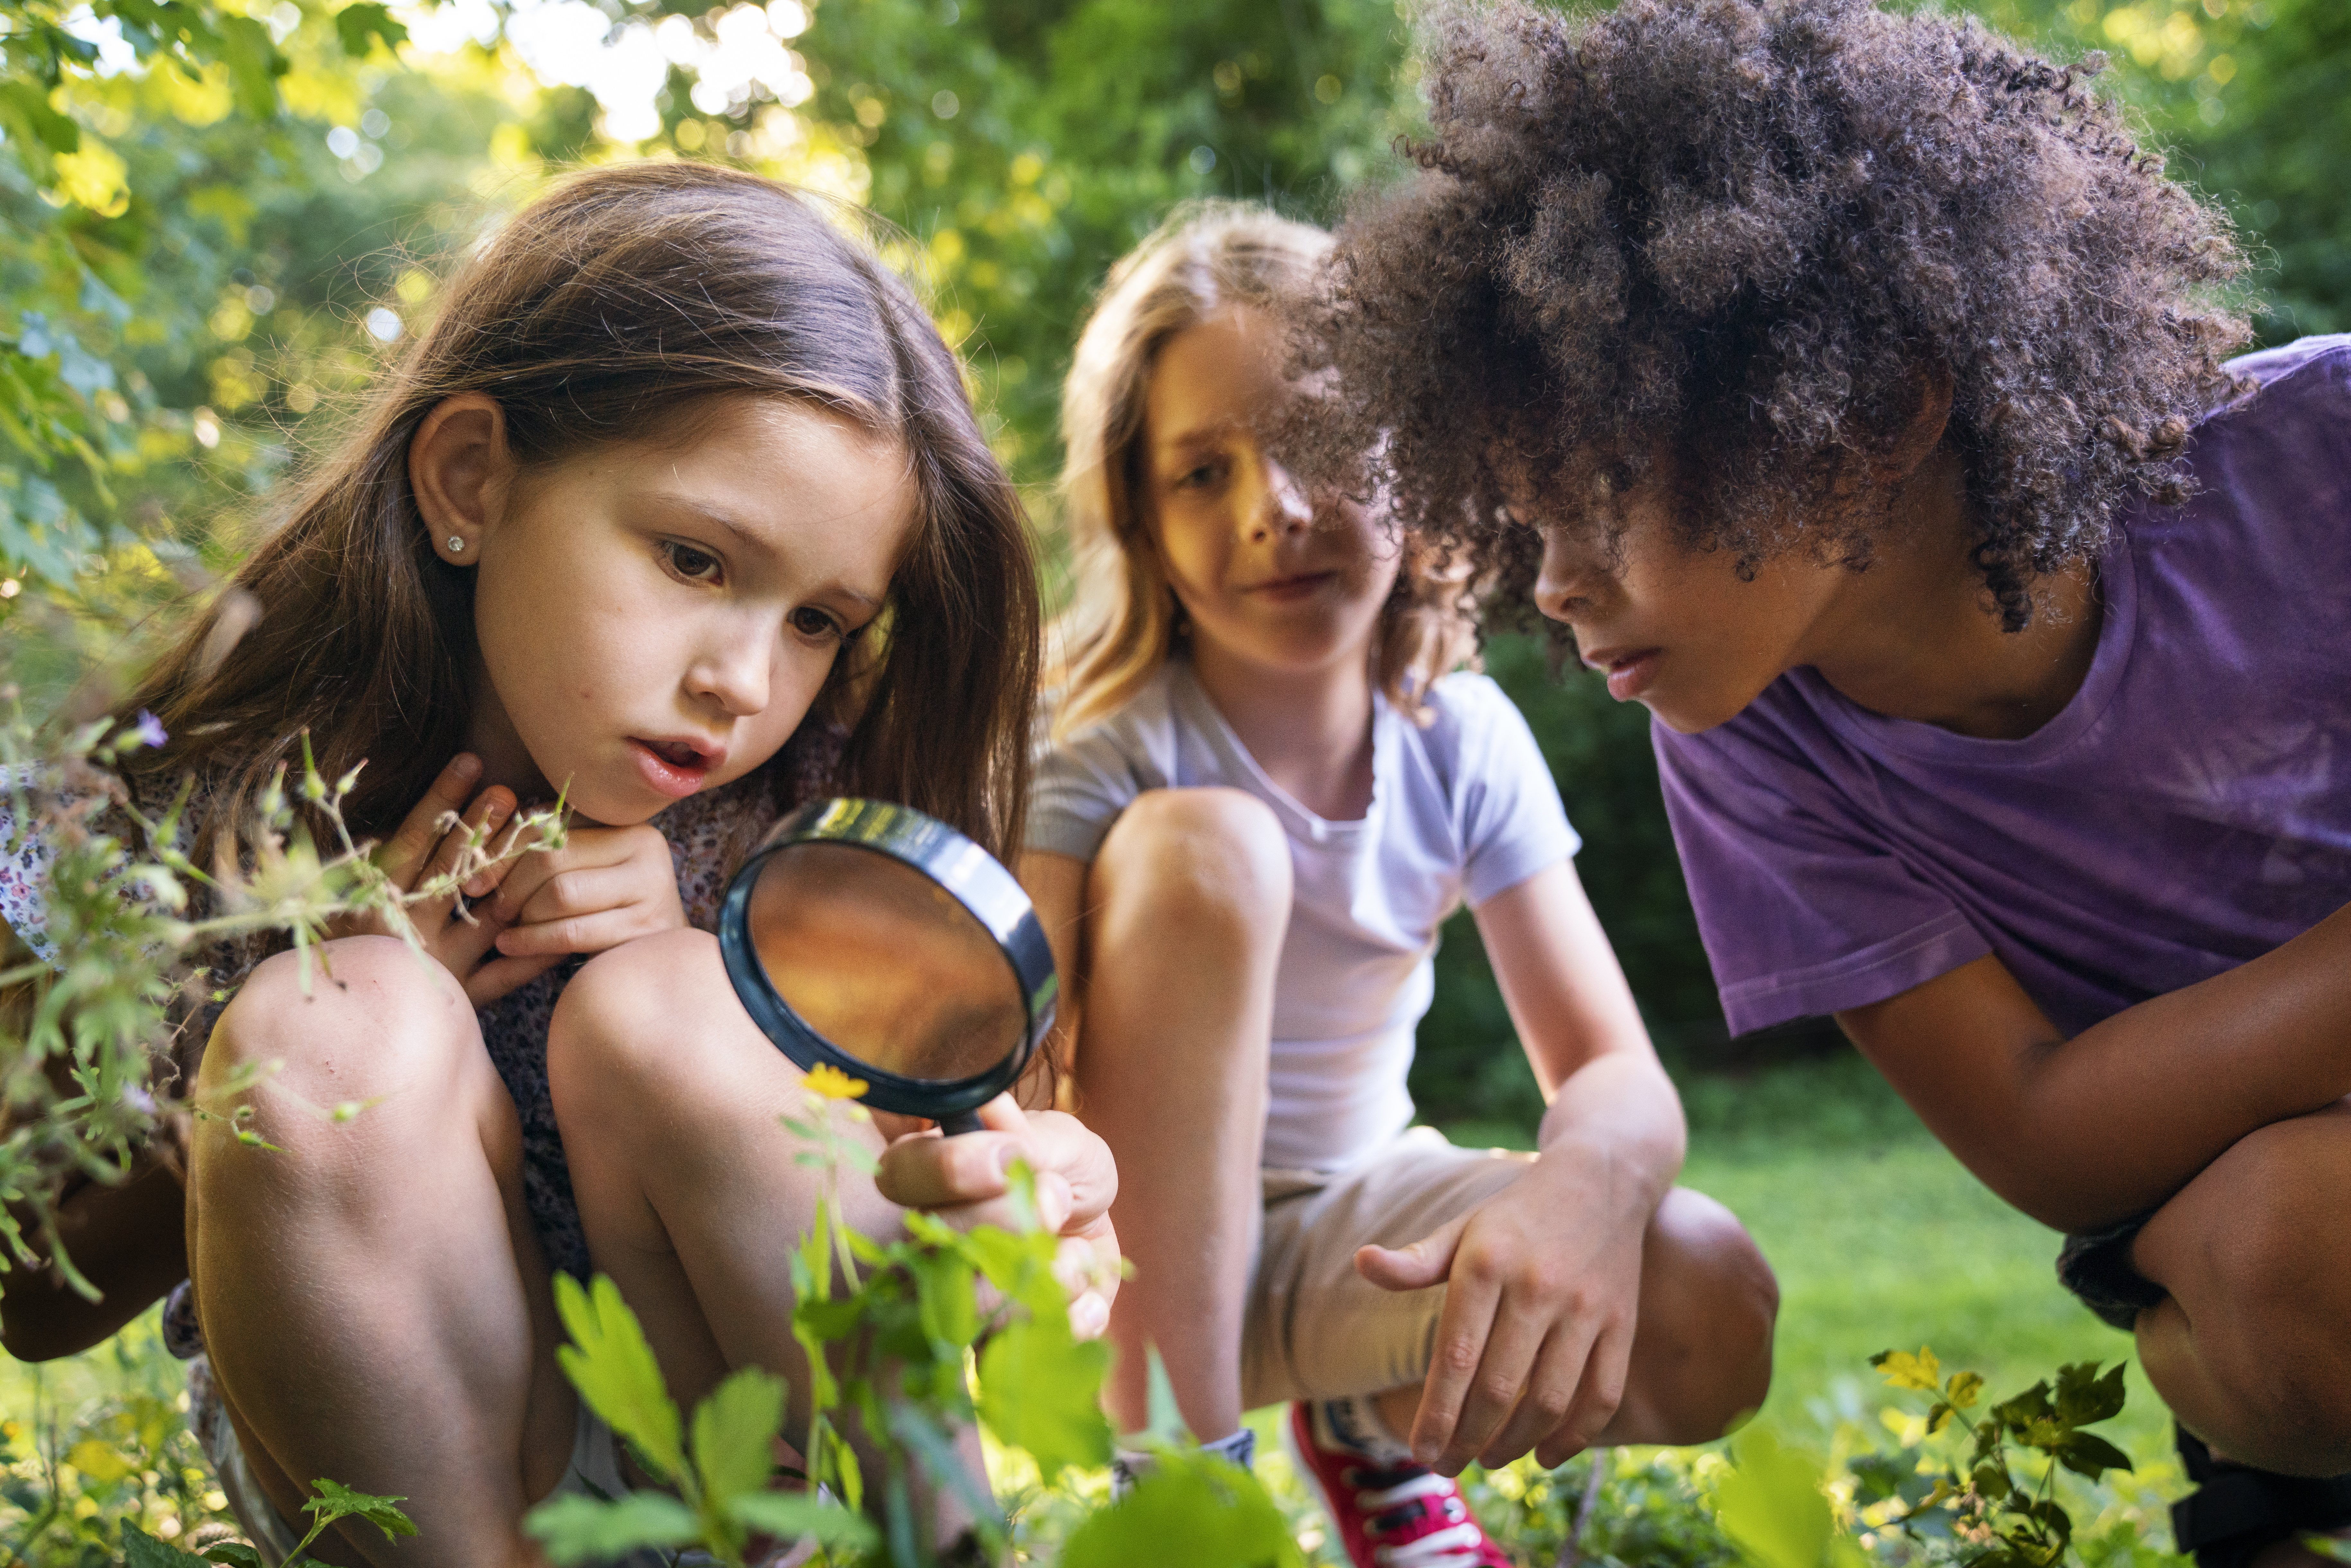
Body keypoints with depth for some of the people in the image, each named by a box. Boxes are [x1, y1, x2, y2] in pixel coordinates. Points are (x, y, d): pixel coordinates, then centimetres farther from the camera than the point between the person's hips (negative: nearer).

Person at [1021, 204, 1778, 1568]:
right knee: (1201, 845, -30)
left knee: (1713, 1317, -26)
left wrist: (1586, 1184, -37)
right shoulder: (1107, 751, -18)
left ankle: (1381, 1436, 7)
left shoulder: (1465, 740, -9)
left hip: (1355, 1226, 3)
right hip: (1141, 1245, -3)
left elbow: (1618, 1070, -13)